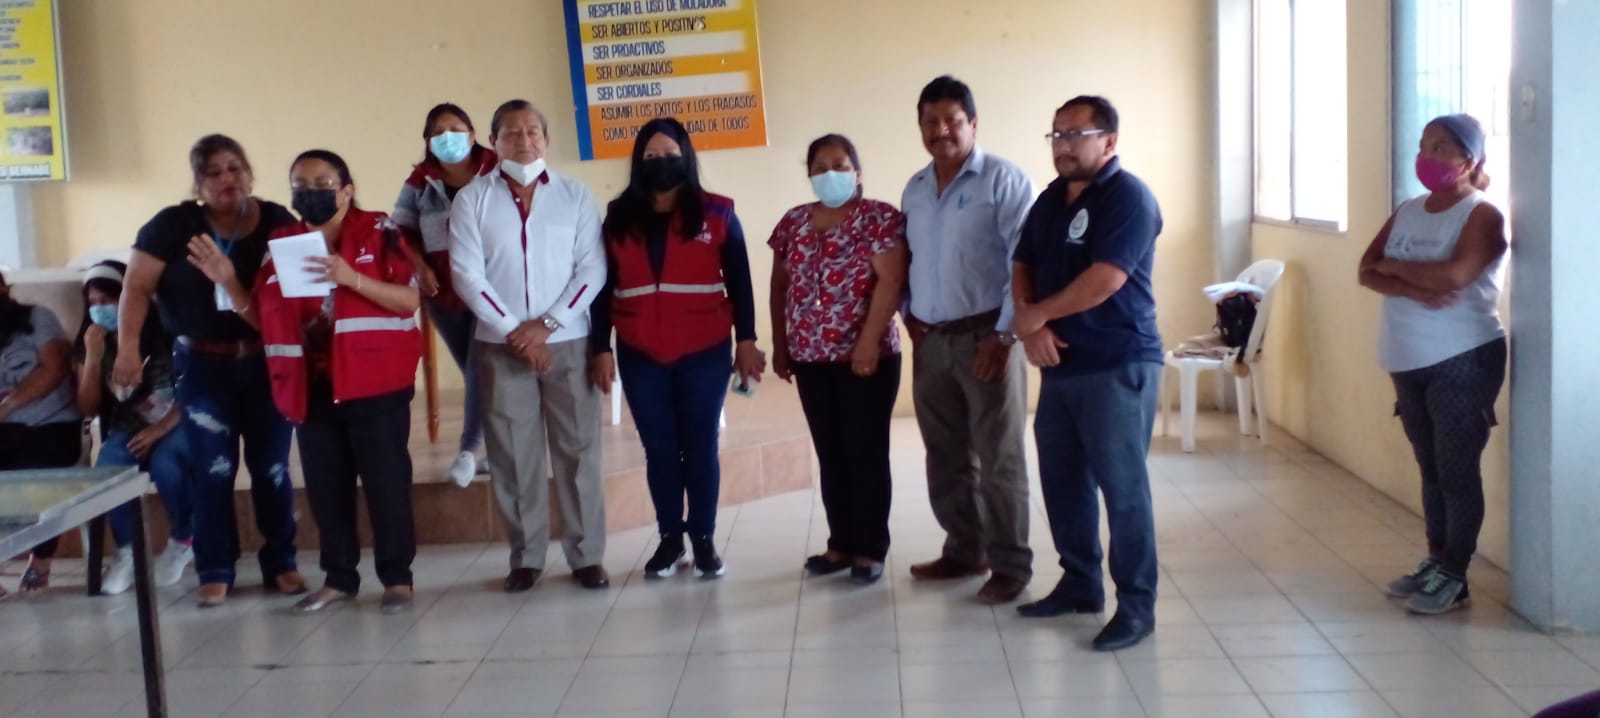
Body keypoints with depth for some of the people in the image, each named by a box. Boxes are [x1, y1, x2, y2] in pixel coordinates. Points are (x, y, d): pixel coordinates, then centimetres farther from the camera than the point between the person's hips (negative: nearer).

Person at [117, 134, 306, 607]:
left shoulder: (279, 223, -2)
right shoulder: (173, 225, -4)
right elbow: (136, 288, -6)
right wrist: (128, 348, -15)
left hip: (267, 362, 1)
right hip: (203, 364, -1)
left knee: (272, 467, 7)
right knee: (212, 469, 0)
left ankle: (281, 563, 19)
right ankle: (215, 572, 10)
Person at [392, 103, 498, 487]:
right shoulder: (420, 182, 5)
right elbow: (401, 231, 10)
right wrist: (420, 267, -5)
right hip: (444, 293, 4)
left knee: (481, 369, -10)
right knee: (475, 370, 11)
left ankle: (469, 449, -3)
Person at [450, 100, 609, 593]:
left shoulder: (575, 195, 4)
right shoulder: (472, 199, 3)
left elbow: (592, 269, -2)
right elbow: (467, 274, -4)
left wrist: (547, 324, -11)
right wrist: (512, 330, -10)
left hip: (567, 341, 0)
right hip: (500, 345, 0)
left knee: (578, 449, 2)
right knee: (513, 455, 4)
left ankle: (587, 556, 10)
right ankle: (525, 557, 15)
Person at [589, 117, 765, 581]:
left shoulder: (716, 214, 0)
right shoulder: (620, 217, 4)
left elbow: (739, 282, 2)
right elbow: (604, 288, 5)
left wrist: (746, 341, 0)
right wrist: (601, 348, 1)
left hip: (705, 353, -1)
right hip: (640, 357, 2)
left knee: (701, 447, 5)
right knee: (659, 449, 8)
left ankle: (704, 539, 16)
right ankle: (669, 537, 20)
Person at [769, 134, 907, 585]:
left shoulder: (880, 218, -6)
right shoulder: (793, 223, 11)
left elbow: (890, 282, -13)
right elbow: (780, 287, 15)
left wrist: (869, 341, -19)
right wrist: (779, 345, 11)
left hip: (866, 356, -5)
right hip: (811, 358, 5)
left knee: (867, 453, 1)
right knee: (831, 455, 11)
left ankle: (871, 549, 9)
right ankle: (841, 544, 20)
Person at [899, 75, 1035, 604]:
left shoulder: (1003, 180, -8)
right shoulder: (914, 189, 13)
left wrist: (1005, 335, -18)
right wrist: (908, 312, 8)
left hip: (984, 337, -6)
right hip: (929, 342, 6)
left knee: (999, 459, -1)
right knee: (946, 457, 14)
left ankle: (1011, 565, 9)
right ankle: (964, 550, 27)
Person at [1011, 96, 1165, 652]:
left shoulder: (1128, 197, -13)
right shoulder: (1050, 200, 13)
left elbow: (1104, 280, -23)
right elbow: (1023, 267, 12)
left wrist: (1037, 314, -11)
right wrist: (1030, 328, -7)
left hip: (1117, 367, -8)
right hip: (1060, 366, 8)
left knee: (1122, 489, -3)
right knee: (1063, 482, 14)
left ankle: (1137, 606, 6)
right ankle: (1080, 585, 28)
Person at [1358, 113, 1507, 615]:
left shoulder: (1482, 216, -10)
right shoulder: (1407, 212, 11)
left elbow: (1453, 275, -26)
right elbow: (1367, 272, 1)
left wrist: (1395, 266, -10)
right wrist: (1412, 289, -18)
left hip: (1463, 361, -7)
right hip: (1410, 362, 7)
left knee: (1458, 470, -2)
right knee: (1430, 468, 14)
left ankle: (1454, 578, 5)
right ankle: (1435, 562, 22)